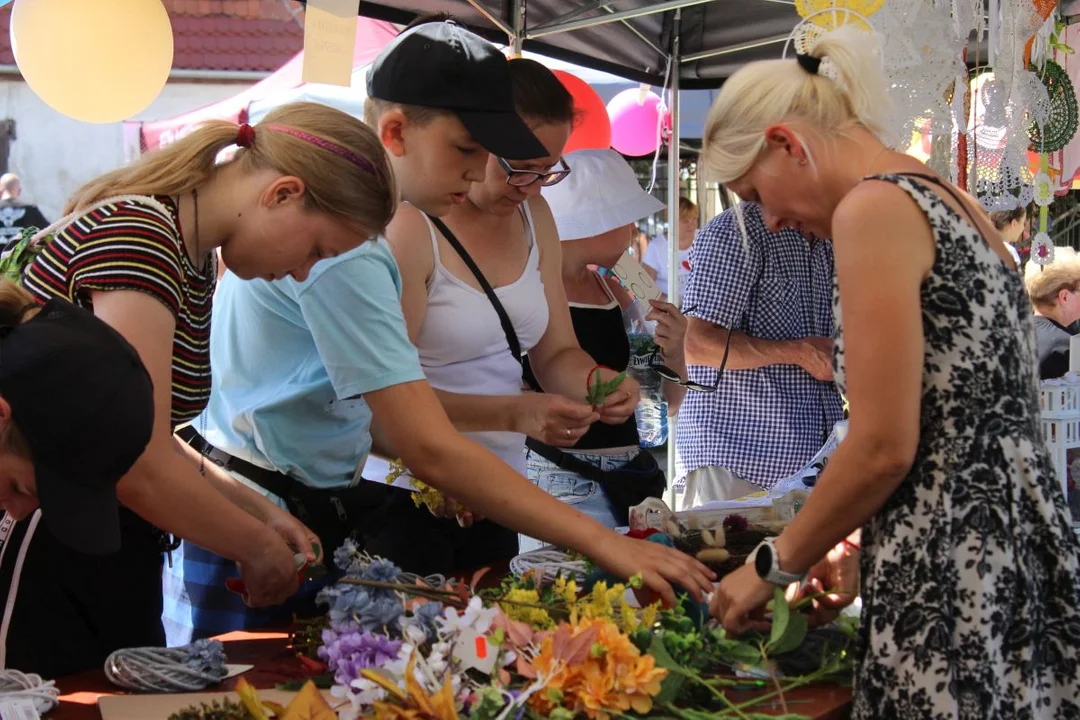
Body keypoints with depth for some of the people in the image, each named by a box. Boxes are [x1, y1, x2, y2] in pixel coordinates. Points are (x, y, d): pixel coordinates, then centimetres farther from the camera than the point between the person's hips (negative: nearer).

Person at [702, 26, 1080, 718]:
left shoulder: (874, 207, -13)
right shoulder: (947, 198, 15)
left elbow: (883, 448, -16)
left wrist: (775, 564, -2)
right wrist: (851, 535, 24)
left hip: (952, 575, -9)